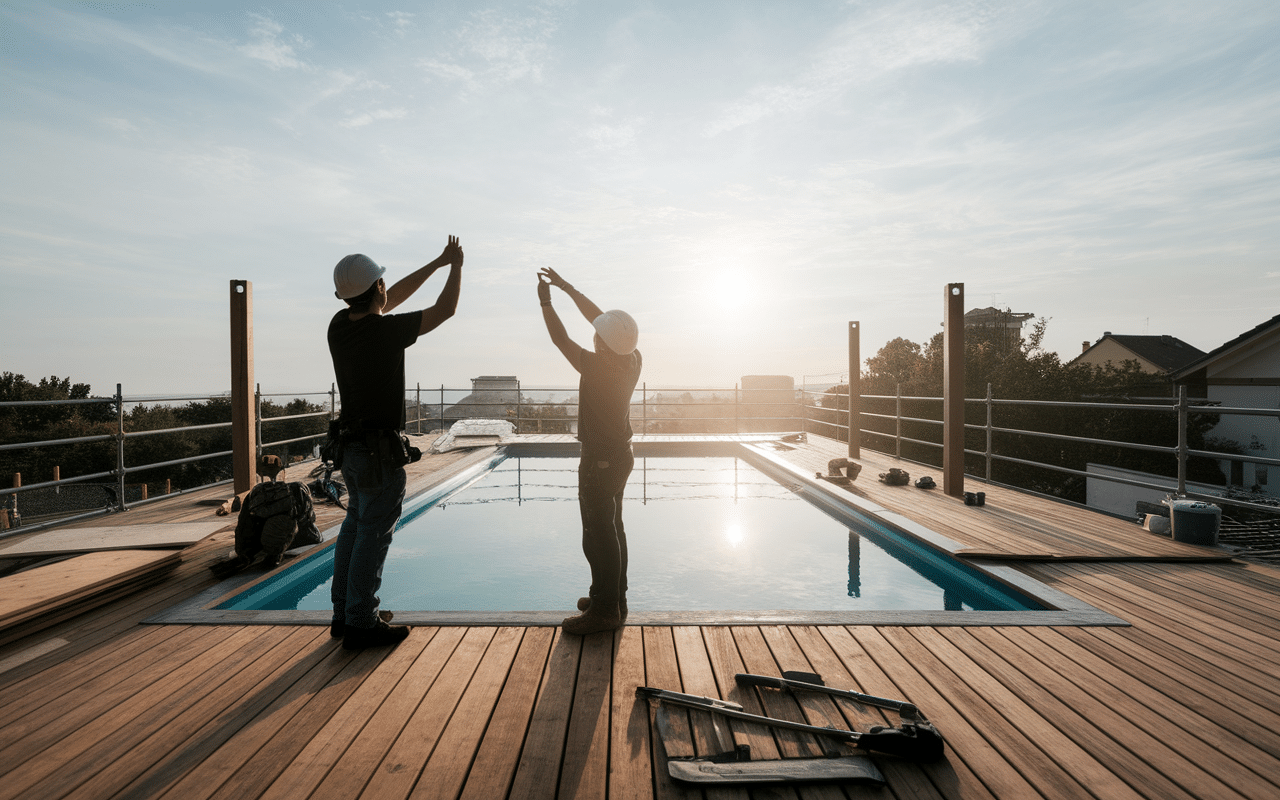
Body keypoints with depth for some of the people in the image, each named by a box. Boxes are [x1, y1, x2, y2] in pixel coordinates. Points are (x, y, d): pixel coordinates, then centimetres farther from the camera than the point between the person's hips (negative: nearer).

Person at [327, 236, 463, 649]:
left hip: (351, 444, 9)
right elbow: (445, 309, -11)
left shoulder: (340, 325, 2)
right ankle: (361, 623, 7)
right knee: (373, 534, -1)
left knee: (355, 526, 17)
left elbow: (390, 300, 17)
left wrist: (436, 263, 20)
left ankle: (344, 613, 26)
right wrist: (455, 265, 6)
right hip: (380, 452, -8)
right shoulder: (385, 331, -21)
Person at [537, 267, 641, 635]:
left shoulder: (597, 367, -23)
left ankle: (605, 610, 4)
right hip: (620, 455, 9)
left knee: (598, 534, -3)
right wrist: (566, 287, 13)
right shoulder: (632, 360, -1)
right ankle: (614, 598, 28)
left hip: (599, 460, -9)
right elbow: (600, 318, 8)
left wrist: (545, 301, -1)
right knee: (611, 529, 17)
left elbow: (561, 340, -12)